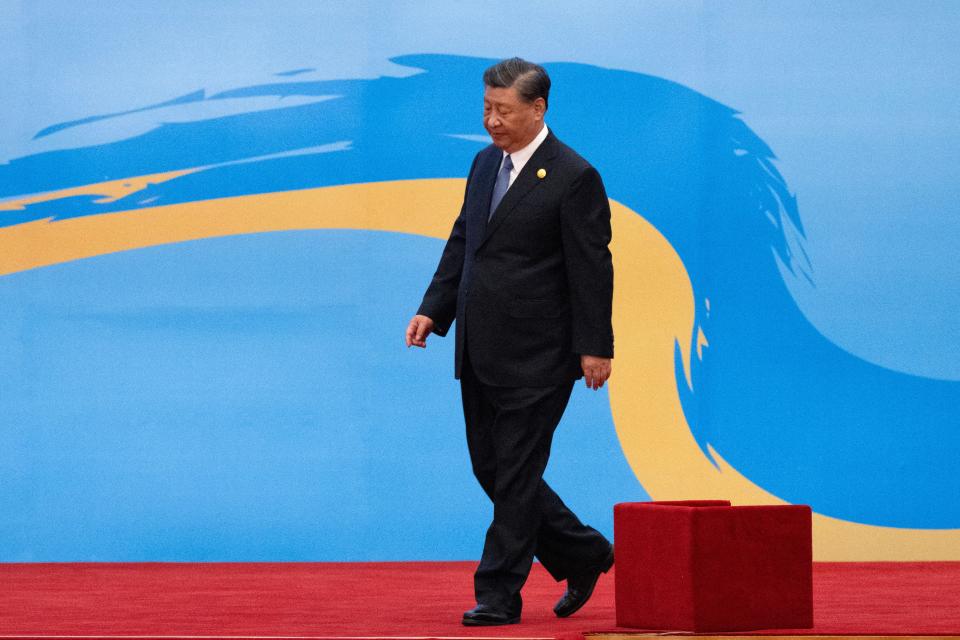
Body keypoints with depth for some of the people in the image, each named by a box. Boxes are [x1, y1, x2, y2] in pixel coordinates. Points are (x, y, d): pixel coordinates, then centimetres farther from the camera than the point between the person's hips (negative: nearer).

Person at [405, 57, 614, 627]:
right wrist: (433, 310, 9)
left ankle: (498, 595, 2)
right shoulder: (486, 164, 12)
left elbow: (592, 268, -11)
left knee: (515, 474, -4)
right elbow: (463, 243, 19)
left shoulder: (573, 177, -11)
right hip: (480, 354, 8)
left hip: (535, 357, -8)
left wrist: (595, 347, -12)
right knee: (492, 469, 12)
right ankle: (583, 556, 26)